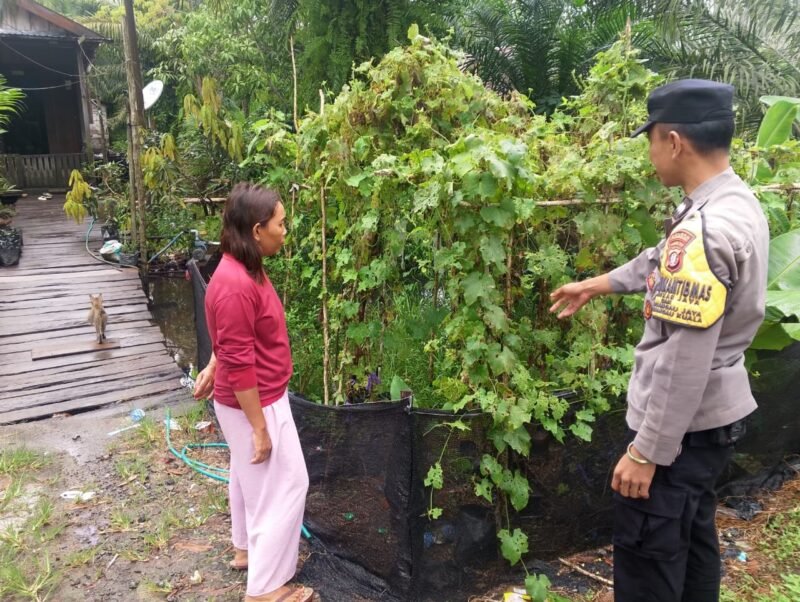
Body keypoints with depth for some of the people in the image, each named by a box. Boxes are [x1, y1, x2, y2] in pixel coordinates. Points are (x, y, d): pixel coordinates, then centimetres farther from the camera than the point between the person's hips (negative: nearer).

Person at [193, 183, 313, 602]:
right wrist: (260, 428, -22)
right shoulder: (236, 285, -29)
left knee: (249, 479, 25)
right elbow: (240, 365, -27)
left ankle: (246, 548, 46)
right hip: (255, 403, -10)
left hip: (255, 397, 10)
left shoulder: (245, 270, 3)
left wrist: (211, 367, 25)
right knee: (284, 486, 3)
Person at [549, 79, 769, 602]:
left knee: (648, 558, 6)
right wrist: (597, 285, 29)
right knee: (693, 538, 25)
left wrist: (647, 450, -21)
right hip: (717, 413, 10)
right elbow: (664, 264, 20)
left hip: (683, 423, -9)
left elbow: (685, 361, -28)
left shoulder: (703, 229, -28)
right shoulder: (740, 204, 4)